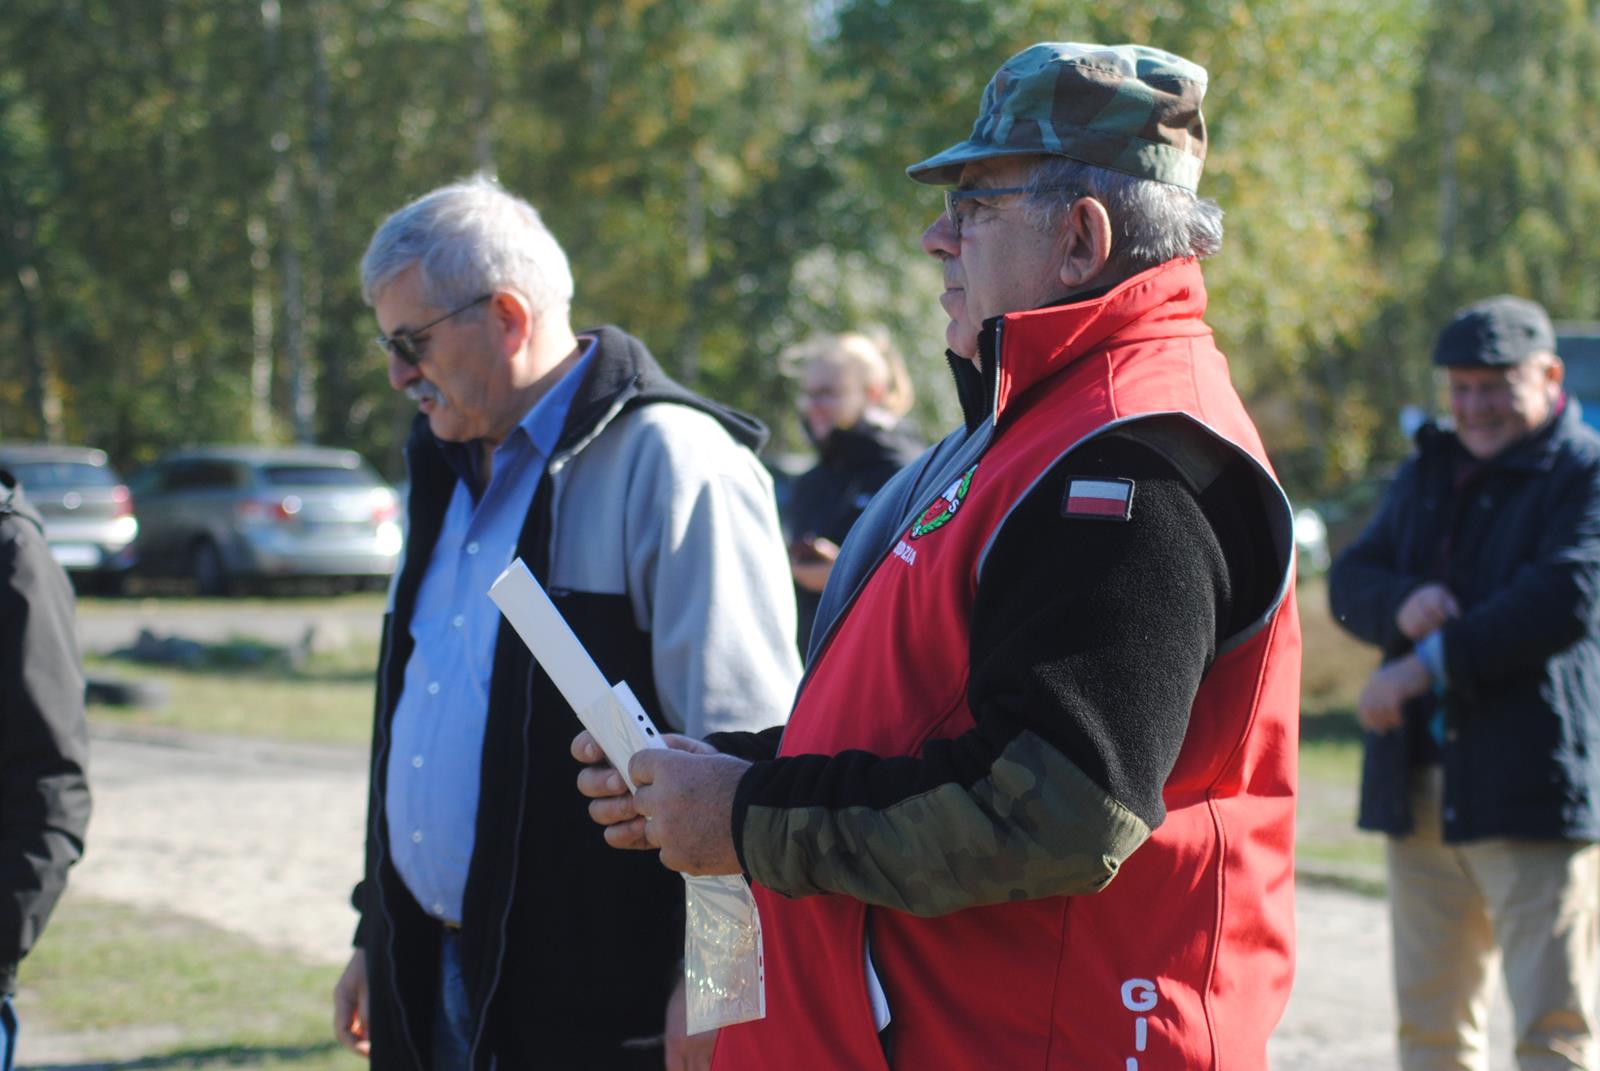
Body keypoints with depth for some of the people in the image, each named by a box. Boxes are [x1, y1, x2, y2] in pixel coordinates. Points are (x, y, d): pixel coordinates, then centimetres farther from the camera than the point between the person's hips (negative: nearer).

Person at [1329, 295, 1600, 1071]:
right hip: (1422, 788, 7)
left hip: (1535, 790, -7)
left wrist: (1425, 665, -16)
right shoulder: (1427, 474, 20)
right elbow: (1350, 579, 15)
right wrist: (1401, 602, -9)